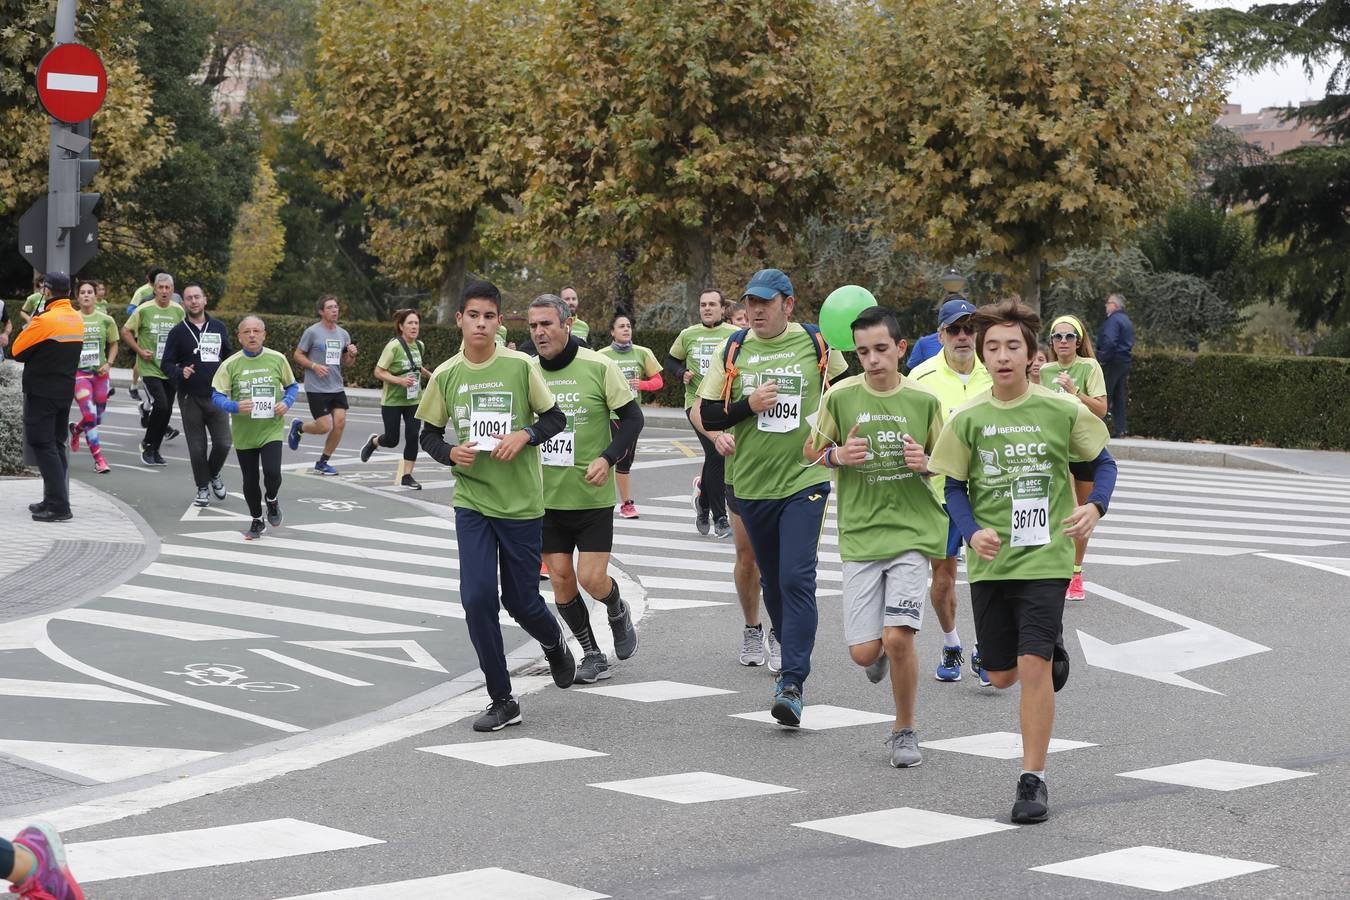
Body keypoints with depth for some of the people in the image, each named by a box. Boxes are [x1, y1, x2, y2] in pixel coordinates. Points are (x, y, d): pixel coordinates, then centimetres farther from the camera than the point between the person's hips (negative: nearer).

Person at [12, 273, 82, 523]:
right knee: (57, 445, 14)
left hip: (41, 392, -8)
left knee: (42, 445, -6)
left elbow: (17, 350, -9)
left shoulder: (44, 320, -17)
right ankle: (54, 500, 18)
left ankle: (58, 505, -13)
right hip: (66, 391, 8)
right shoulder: (78, 320, 7)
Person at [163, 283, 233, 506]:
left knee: (223, 443, -5)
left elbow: (229, 356, 19)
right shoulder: (178, 332, 1)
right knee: (197, 448, 2)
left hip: (216, 396, 1)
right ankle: (203, 488, 19)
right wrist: (180, 373, -20)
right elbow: (167, 363, 0)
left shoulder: (218, 328, 8)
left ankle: (214, 474, 25)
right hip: (190, 398, -1)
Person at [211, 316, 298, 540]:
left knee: (272, 472, -18)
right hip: (243, 434, 1)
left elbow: (292, 386, 11)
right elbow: (216, 396, -5)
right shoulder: (230, 365, -5)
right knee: (250, 481, 9)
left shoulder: (277, 359, -2)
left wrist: (286, 402, -9)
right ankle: (257, 522, 31)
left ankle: (272, 500, 16)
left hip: (271, 430, -1)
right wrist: (235, 407, -24)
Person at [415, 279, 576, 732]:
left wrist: (525, 435, -17)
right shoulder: (445, 375, 0)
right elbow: (429, 434, 10)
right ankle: (502, 700, 3)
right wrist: (450, 453, -11)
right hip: (472, 502, 2)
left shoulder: (520, 366, -7)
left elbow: (556, 418, 1)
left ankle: (554, 643, 42)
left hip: (522, 502, -2)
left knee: (521, 601, 6)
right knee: (477, 597, -9)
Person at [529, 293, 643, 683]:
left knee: (592, 578, -7)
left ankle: (618, 612, 28)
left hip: (592, 494, -4)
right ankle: (592, 655, 20)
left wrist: (607, 458, -17)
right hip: (546, 496, 4)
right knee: (560, 579, 3)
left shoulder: (598, 367, -9)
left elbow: (632, 418, -5)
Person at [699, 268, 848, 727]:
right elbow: (707, 414, 3)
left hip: (805, 481, -3)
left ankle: (792, 685, -17)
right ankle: (791, 654, 36)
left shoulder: (816, 344, -2)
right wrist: (749, 404, -13)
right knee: (772, 580, 15)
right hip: (753, 483, 4)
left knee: (797, 578, -15)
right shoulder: (733, 350, 4)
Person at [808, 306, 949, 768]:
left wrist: (926, 462, -13)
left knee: (898, 638, -14)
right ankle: (882, 649, 38)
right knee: (863, 652, -2)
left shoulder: (924, 400, -2)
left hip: (912, 530, -1)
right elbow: (810, 453, 9)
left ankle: (905, 731, 9)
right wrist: (837, 455, -13)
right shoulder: (841, 396, -2)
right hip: (860, 534, 1)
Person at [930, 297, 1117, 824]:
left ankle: (1033, 780, -2)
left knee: (1033, 666, -14)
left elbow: (1102, 463, 6)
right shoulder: (968, 420, -2)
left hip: (1045, 557, -3)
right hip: (990, 562, 3)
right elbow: (955, 487, 5)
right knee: (1001, 675, 11)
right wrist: (973, 532, -14)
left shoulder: (1061, 412, -6)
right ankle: (1052, 649, 47)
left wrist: (1095, 507, -13)